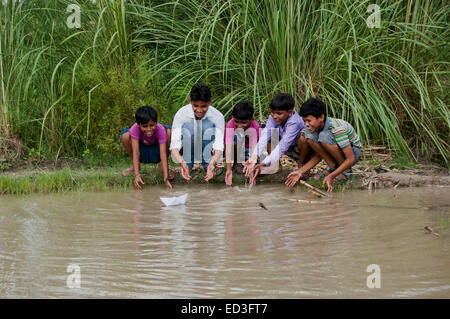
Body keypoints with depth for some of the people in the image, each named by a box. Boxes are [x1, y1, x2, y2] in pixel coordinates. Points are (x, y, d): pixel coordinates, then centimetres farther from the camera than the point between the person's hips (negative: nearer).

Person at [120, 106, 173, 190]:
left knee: (169, 131, -27)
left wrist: (166, 178, -47)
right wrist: (136, 175, -47)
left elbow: (163, 153, -37)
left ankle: (162, 164, -4)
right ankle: (135, 165, -1)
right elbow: (135, 152, -36)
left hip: (156, 152, 0)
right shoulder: (135, 129, -31)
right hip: (142, 152, 0)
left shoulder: (160, 129, -31)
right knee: (125, 135, -29)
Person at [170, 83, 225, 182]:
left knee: (209, 126, -28)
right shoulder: (181, 114, -21)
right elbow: (174, 144, -28)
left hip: (208, 154, 0)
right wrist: (181, 162, -49)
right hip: (187, 153, 0)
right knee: (187, 127, -29)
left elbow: (219, 145, -29)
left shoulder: (217, 116, -20)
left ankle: (208, 167, -18)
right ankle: (187, 168, -18)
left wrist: (212, 162, -51)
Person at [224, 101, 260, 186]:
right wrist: (229, 169, -45)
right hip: (236, 149, -2)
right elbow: (228, 146, -37)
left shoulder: (255, 126, -26)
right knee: (239, 133, -29)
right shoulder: (230, 125, -29)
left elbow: (254, 147, -35)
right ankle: (237, 163, -14)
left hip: (247, 149, 2)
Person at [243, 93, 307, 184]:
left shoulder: (294, 122, -36)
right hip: (288, 148, 6)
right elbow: (264, 136, -32)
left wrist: (263, 164, -49)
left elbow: (282, 146, -42)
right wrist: (254, 157, -48)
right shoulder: (273, 118, -20)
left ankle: (302, 165, -12)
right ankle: (277, 165, -4)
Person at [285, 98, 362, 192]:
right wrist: (300, 171, -17)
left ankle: (346, 170, -15)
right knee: (309, 135, -18)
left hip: (354, 151, -7)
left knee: (324, 136, -33)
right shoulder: (316, 126, -11)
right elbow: (318, 156, -5)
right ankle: (333, 167, -6)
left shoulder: (337, 128, -33)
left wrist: (331, 176, -40)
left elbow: (350, 159, -32)